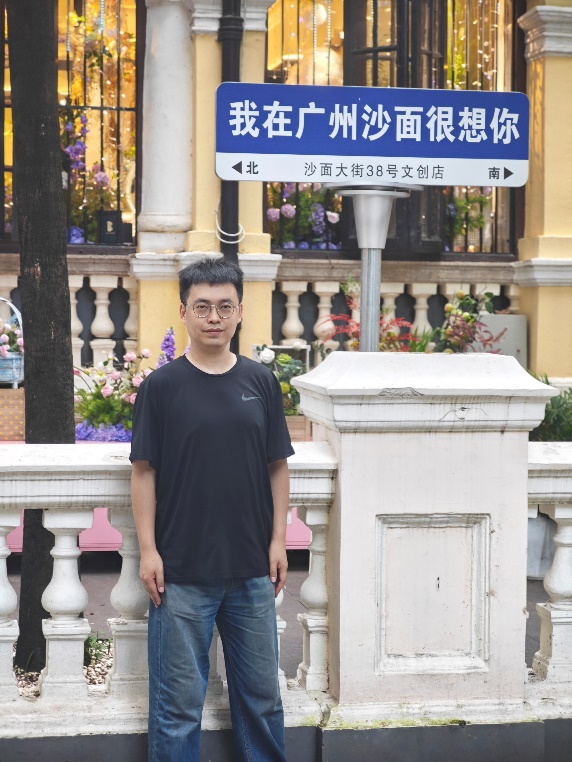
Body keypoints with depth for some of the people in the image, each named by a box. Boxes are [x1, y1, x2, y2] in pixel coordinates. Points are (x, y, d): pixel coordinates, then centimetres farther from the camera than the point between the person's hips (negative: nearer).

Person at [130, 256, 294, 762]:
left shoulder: (261, 383, 4)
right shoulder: (161, 386, -3)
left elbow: (277, 466, 8)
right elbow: (144, 471, -3)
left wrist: (278, 540, 3)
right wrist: (148, 550, -8)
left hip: (252, 569, 3)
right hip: (181, 571, -3)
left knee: (261, 692, 14)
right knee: (179, 701, 5)